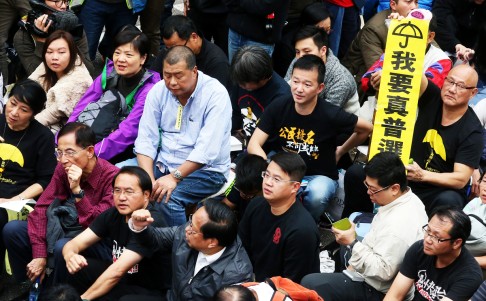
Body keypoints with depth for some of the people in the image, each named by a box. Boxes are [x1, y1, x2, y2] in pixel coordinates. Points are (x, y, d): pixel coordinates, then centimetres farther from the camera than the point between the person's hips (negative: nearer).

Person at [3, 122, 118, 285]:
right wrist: (39, 255, -13)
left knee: (63, 247, -36)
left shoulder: (112, 177, -22)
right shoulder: (63, 169, -3)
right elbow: (42, 209, -4)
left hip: (101, 245, -6)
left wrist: (77, 190, -33)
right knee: (12, 229, -7)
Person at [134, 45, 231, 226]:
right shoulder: (158, 91, 1)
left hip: (206, 169, -5)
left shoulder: (216, 94, -15)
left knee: (168, 198, -32)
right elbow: (146, 140, -2)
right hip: (163, 164, 5)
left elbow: (207, 149, -22)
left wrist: (174, 177, -28)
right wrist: (149, 178, -18)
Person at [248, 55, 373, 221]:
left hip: (319, 176, -3)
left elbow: (366, 128, -1)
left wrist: (341, 151, 9)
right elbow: (254, 145, -12)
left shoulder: (330, 115, -17)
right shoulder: (278, 108, -10)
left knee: (317, 194, -38)